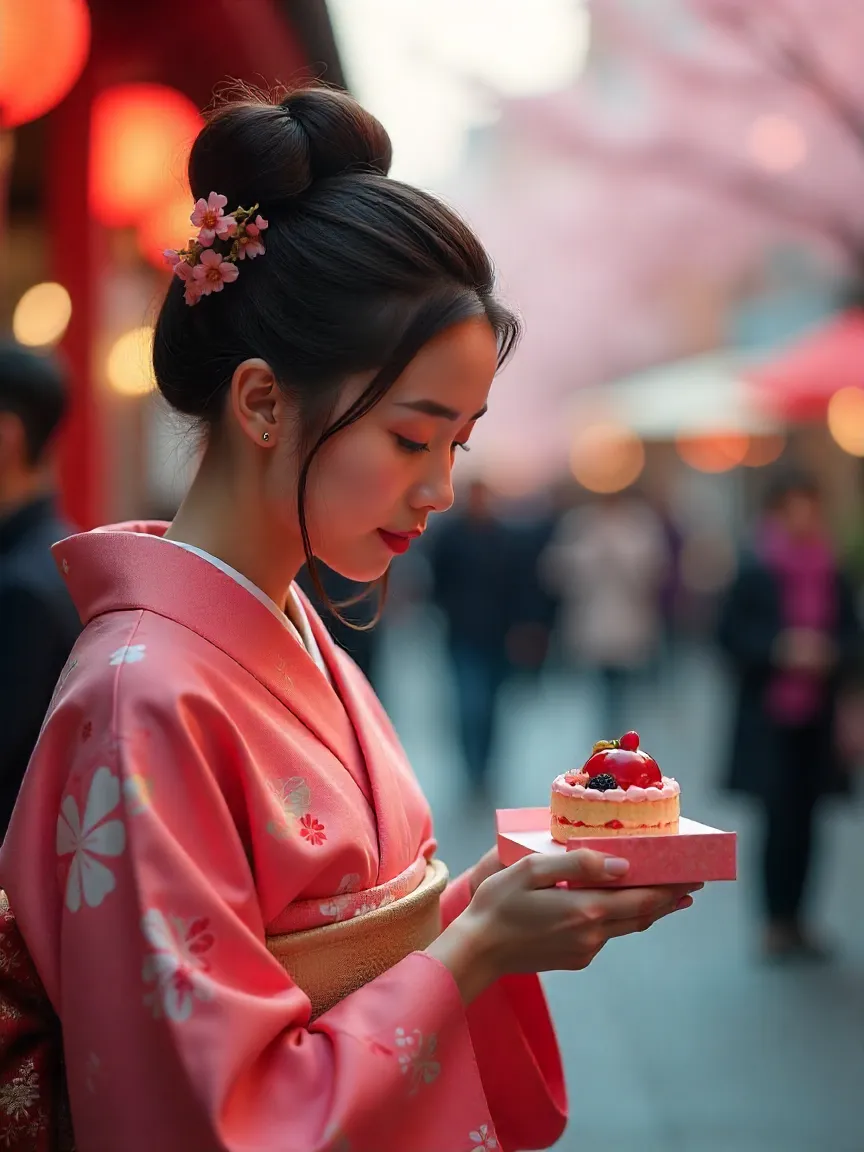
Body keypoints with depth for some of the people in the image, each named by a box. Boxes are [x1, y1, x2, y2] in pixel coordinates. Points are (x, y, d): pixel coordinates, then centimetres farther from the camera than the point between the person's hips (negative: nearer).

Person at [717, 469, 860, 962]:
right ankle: (776, 922, 8)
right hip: (768, 717, -3)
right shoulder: (755, 571, -6)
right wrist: (779, 649, -19)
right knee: (780, 817, -5)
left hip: (816, 718, 3)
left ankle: (796, 919, 18)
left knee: (804, 819, 7)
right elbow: (730, 632, -5)